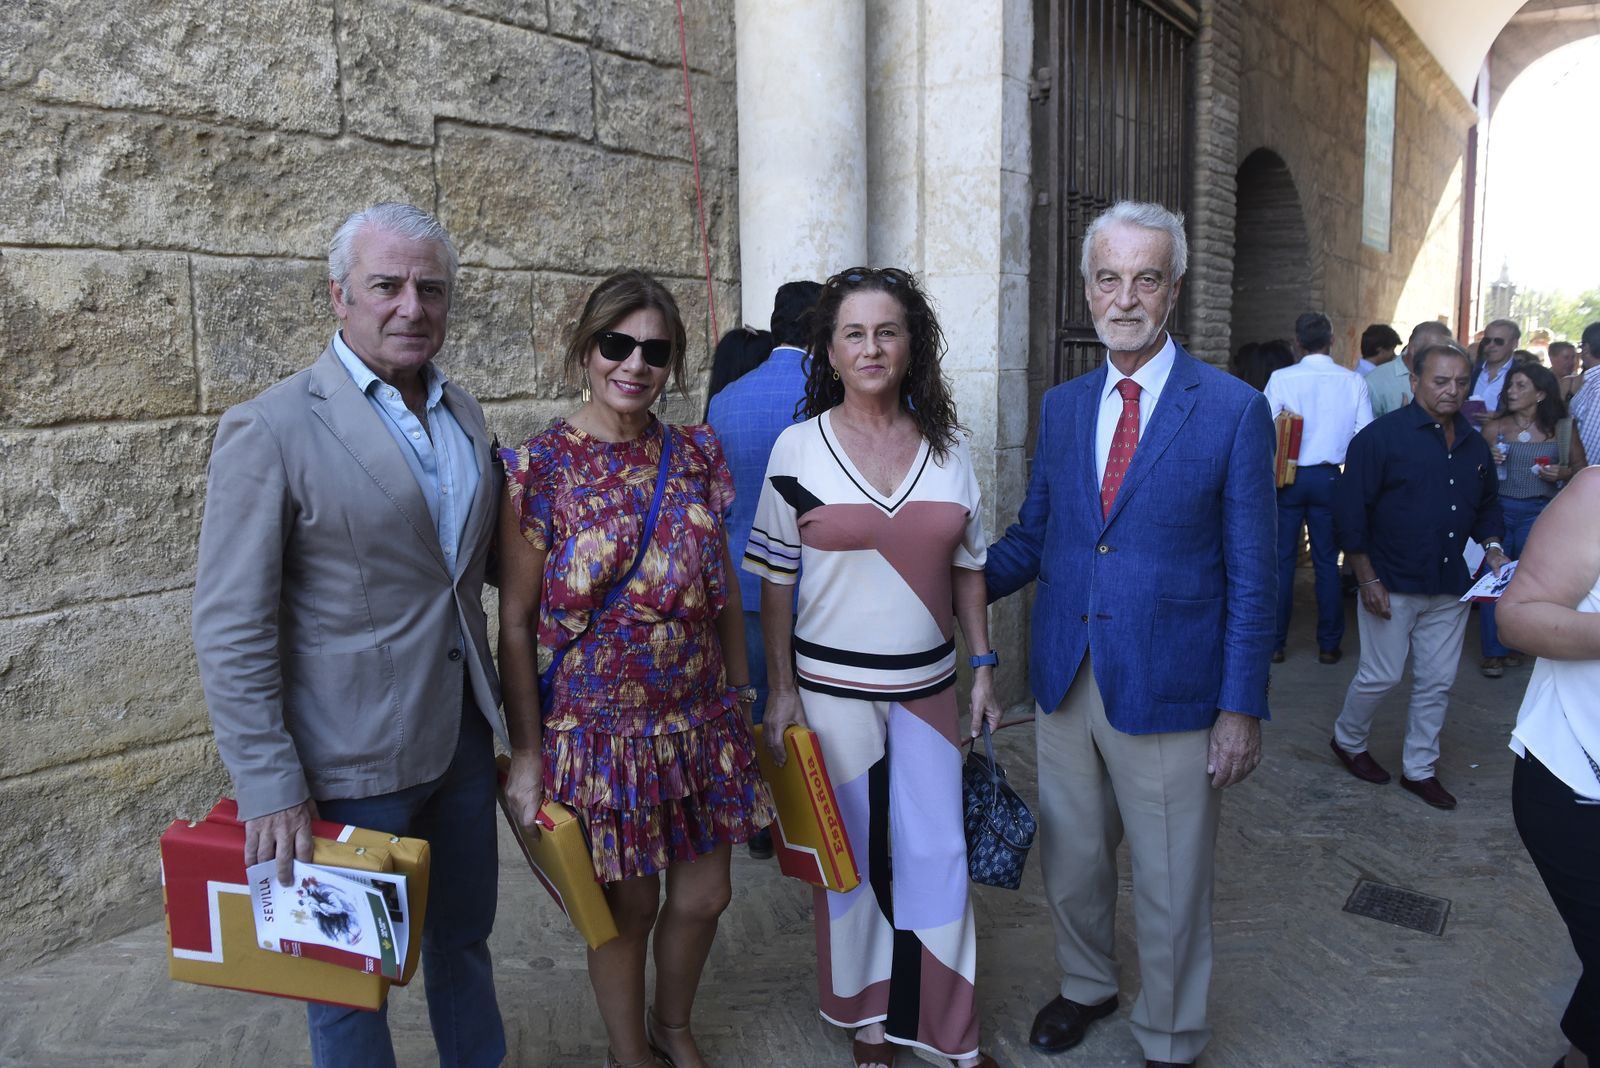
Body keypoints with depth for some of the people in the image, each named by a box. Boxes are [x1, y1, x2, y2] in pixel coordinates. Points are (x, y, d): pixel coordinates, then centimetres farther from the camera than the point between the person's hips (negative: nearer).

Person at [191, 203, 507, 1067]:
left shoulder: (462, 412, 5)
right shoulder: (271, 429, -15)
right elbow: (231, 628, -16)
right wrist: (270, 789, -17)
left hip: (464, 736, 6)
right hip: (352, 762, -6)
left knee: (464, 935, 23)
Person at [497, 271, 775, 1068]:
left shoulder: (694, 457, 0)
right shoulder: (539, 468, -12)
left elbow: (725, 590, 8)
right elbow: (515, 623, -9)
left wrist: (738, 697, 11)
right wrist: (527, 754, -9)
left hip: (701, 723, 4)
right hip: (599, 727, -4)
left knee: (704, 895, 15)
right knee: (629, 907, 13)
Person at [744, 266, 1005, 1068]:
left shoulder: (947, 447, 3)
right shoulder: (798, 447, -5)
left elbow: (967, 567, 9)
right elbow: (774, 578, -2)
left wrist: (983, 668, 5)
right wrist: (780, 691, -5)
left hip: (928, 686, 2)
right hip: (831, 688, -2)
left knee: (938, 852, 7)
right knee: (850, 855, 10)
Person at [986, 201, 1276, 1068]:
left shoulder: (1233, 410, -8)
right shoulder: (1061, 406, 6)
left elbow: (1251, 573, -7)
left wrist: (1242, 706, -10)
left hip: (1168, 693, -4)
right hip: (1065, 682, 4)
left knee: (1170, 887, 11)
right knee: (1069, 863, 20)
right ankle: (1086, 985, 47)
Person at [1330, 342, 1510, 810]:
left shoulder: (1474, 445, 9)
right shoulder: (1382, 436, -11)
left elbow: (1487, 504, 23)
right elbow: (1350, 509, -13)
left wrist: (1492, 545, 2)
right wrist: (1368, 580, -15)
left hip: (1450, 588, 6)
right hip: (1391, 585, -6)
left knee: (1437, 681, 11)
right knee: (1381, 675, 2)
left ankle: (1420, 768, 25)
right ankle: (1348, 740, 28)